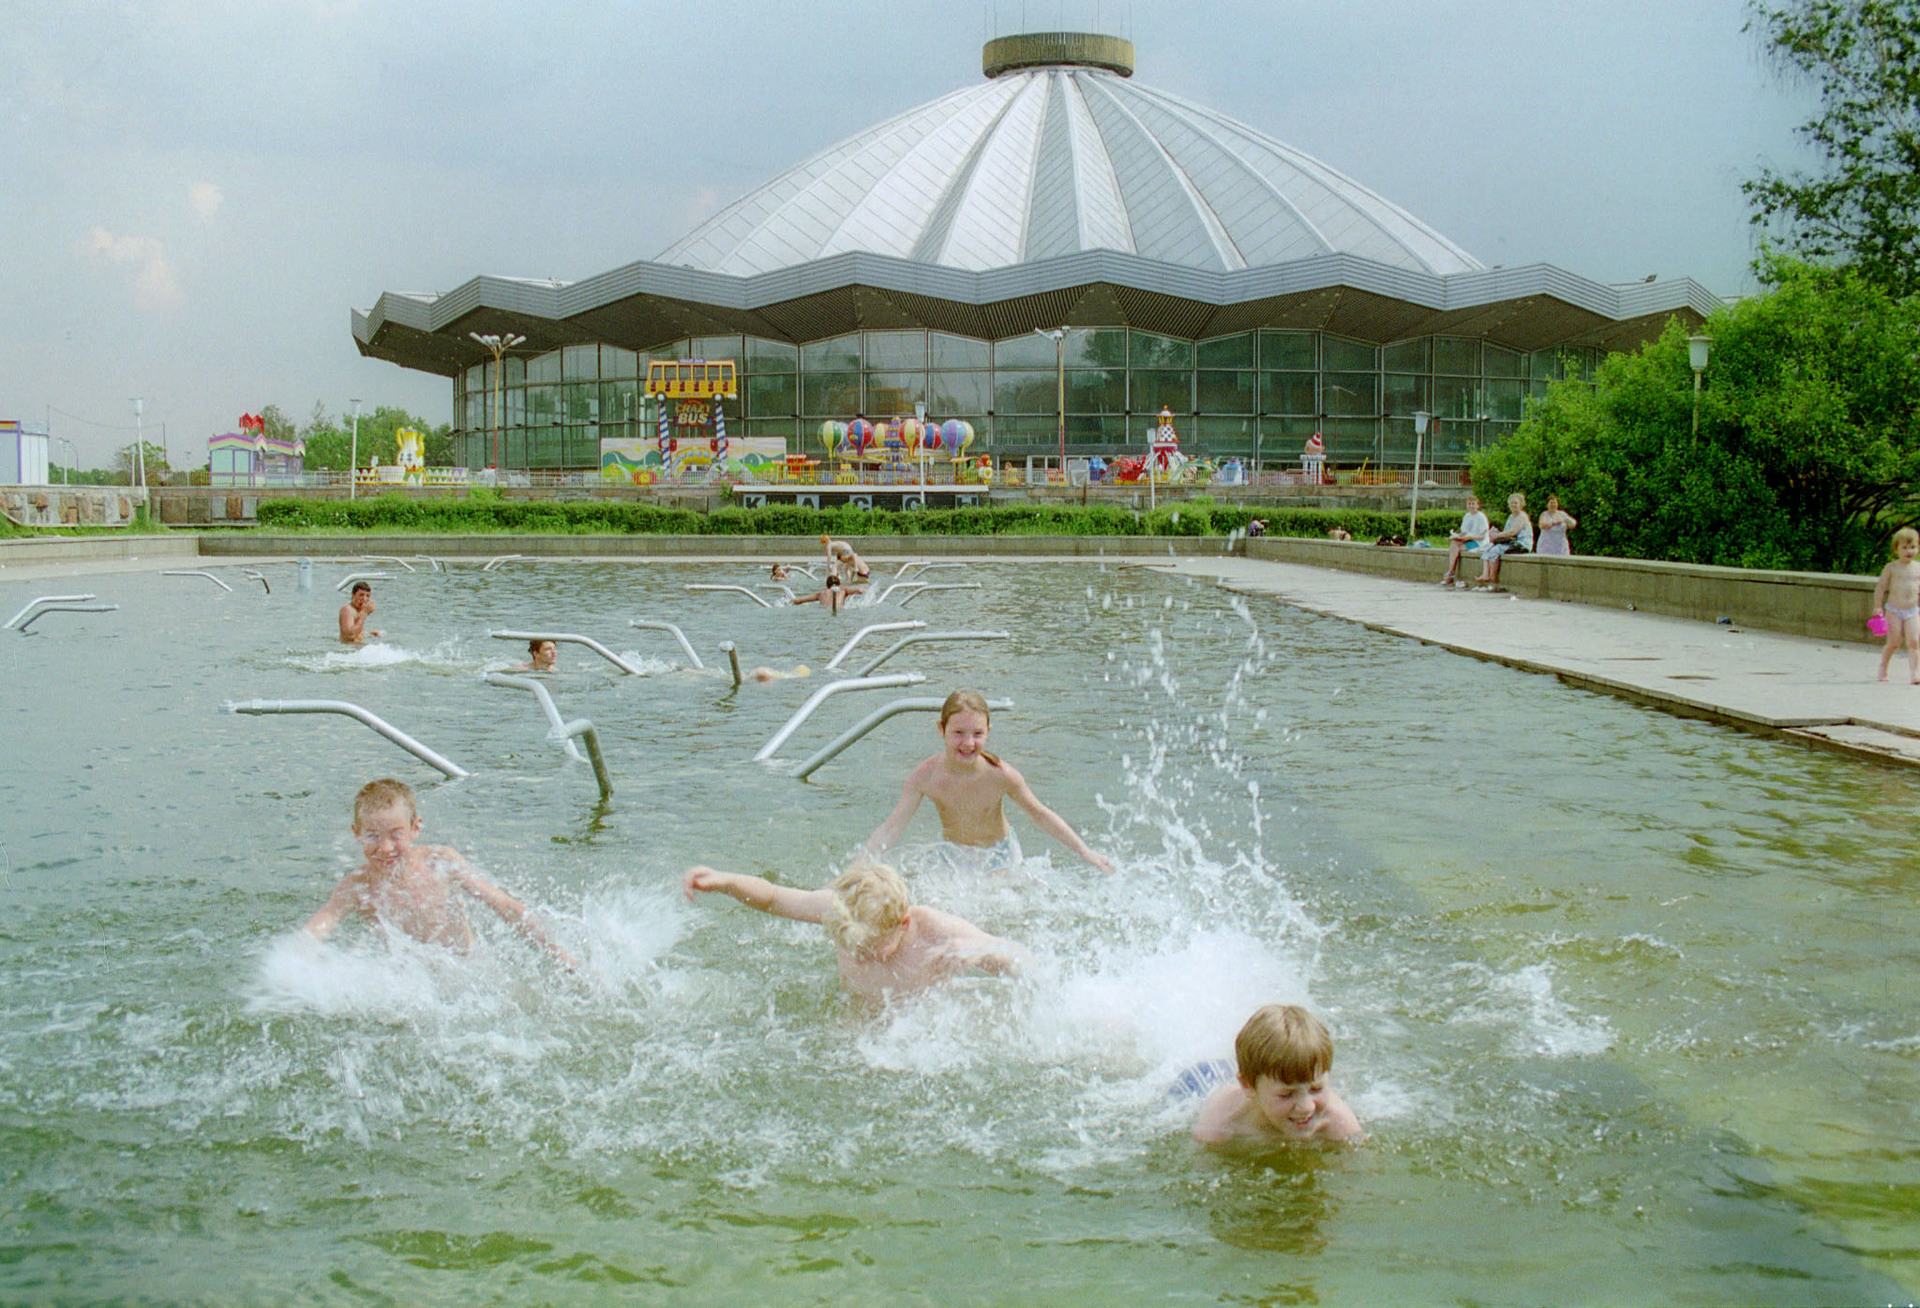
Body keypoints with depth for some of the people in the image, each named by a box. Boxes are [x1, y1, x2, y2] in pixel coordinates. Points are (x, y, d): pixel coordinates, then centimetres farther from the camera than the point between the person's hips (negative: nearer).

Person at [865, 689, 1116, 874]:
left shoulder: (1000, 775, -28)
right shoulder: (925, 777, -26)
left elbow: (1040, 815, -14)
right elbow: (891, 828, -22)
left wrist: (1085, 852, -9)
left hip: (999, 855, -1)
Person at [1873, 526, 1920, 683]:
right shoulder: (1891, 568, -1)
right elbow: (1881, 586, 1)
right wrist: (1878, 606, -4)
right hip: (1893, 611, -2)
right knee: (1894, 643, -2)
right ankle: (1883, 669, 18)